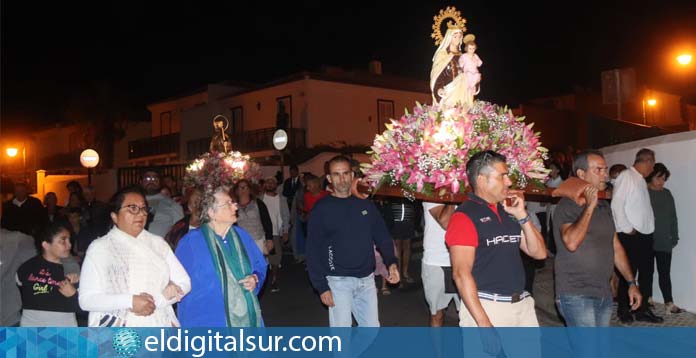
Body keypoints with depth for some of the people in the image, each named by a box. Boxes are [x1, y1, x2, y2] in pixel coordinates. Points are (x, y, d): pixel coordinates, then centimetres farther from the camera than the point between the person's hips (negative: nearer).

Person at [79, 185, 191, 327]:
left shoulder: (158, 243, 10)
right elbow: (86, 299, -7)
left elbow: (184, 282, 6)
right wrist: (130, 302, -19)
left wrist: (156, 301, -11)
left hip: (159, 325, 3)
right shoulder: (99, 248, 0)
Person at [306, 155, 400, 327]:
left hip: (366, 279, 4)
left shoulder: (365, 204, 6)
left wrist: (391, 263, -10)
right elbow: (313, 251, -6)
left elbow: (383, 237, 7)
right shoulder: (321, 208, -5)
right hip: (338, 281, -4)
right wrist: (321, 287, -11)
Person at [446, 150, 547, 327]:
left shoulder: (509, 213, 12)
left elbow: (539, 253, 13)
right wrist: (483, 322, -19)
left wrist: (522, 215, 1)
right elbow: (461, 273, -15)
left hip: (522, 304, 7)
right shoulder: (465, 216, -9)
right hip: (486, 307, -7)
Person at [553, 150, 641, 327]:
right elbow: (571, 242, -26)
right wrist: (589, 207, -19)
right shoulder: (567, 204, -10)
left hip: (604, 295, 8)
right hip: (577, 295, -7)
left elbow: (616, 247, 19)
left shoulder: (604, 206, 15)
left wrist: (632, 282, 15)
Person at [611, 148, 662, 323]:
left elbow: (643, 208, 16)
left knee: (647, 272, 12)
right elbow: (616, 204, -16)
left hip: (645, 235, 9)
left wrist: (650, 227, 7)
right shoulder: (626, 176, -10)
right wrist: (627, 228, -15)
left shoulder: (641, 180, 17)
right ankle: (623, 310, 16)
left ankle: (642, 310, 23)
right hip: (630, 235, -8)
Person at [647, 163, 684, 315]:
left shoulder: (667, 194, 10)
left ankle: (669, 303, 5)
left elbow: (673, 217, 13)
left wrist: (675, 237, 7)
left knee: (665, 273, 4)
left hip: (665, 242, 4)